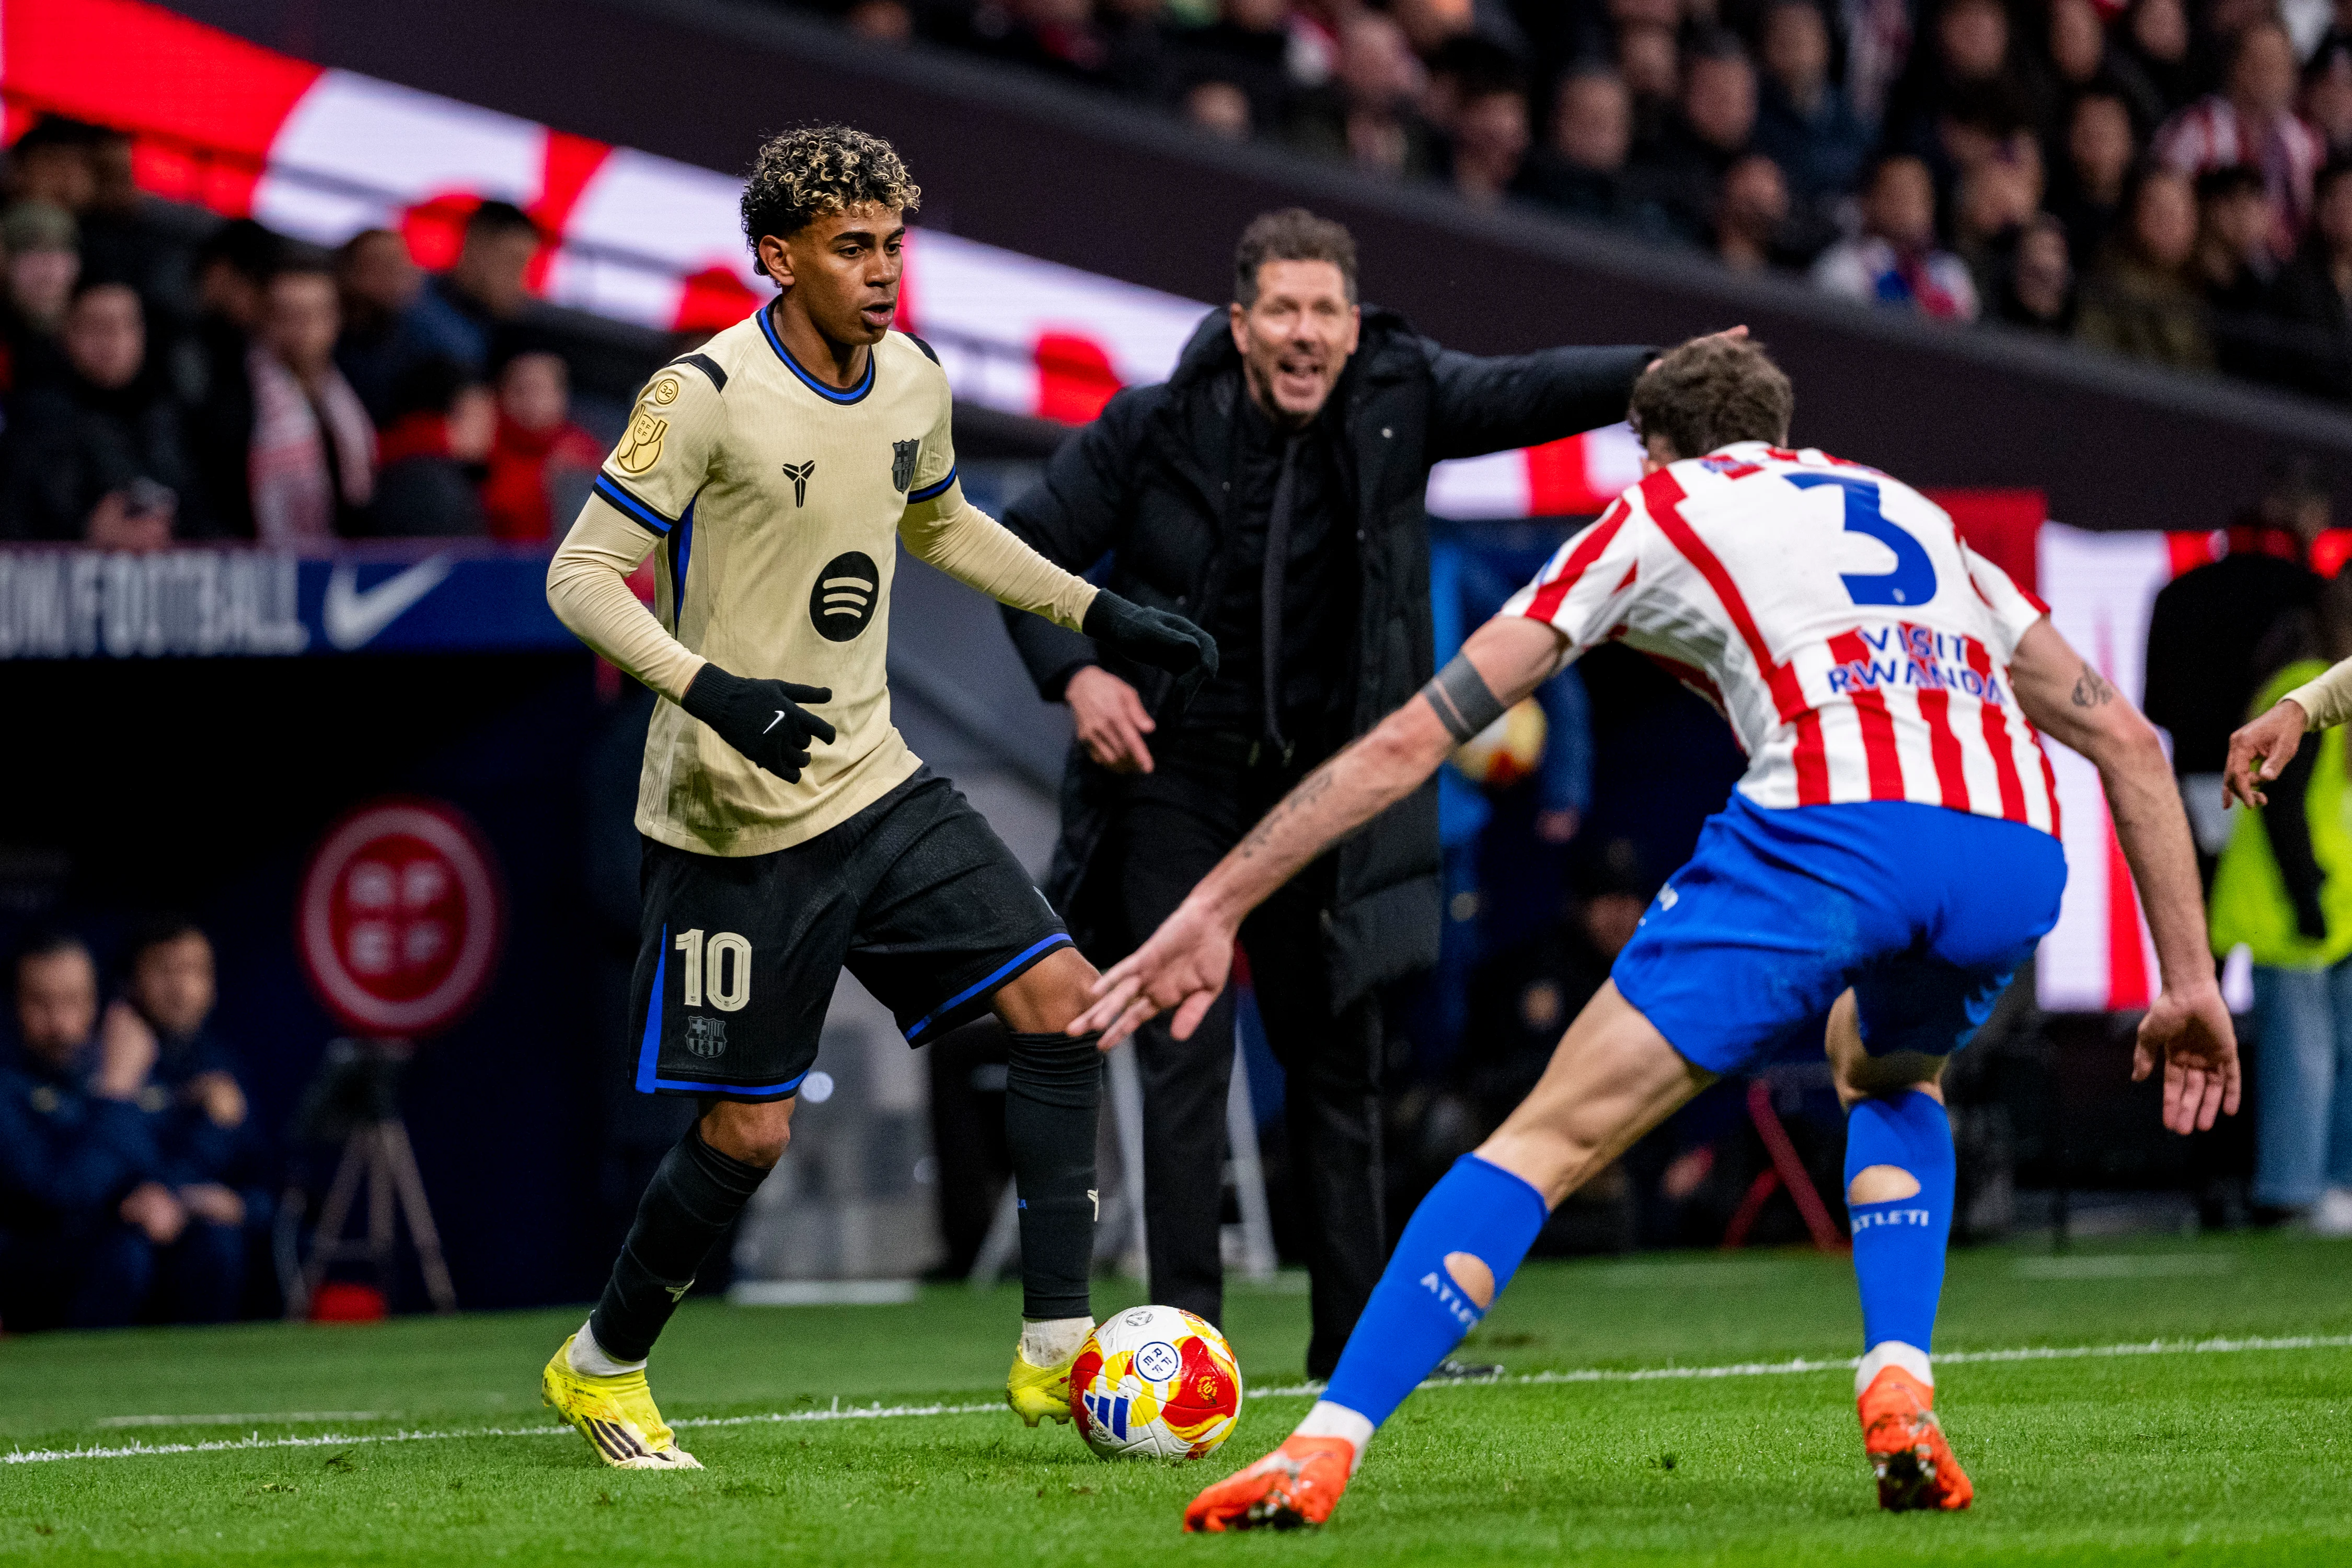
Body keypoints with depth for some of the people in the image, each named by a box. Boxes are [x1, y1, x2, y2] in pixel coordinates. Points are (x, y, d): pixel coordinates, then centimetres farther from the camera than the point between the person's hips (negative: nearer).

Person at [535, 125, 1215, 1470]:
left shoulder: (915, 384, 5)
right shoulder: (707, 395, -17)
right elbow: (581, 576, -16)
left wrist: (1099, 613, 19)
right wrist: (711, 690, -31)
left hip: (876, 783, 7)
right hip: (736, 822, -7)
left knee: (1062, 1001, -5)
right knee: (751, 1130, -3)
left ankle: (1058, 1349, 0)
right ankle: (602, 1368, 21)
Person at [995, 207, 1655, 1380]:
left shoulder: (1397, 401, -8)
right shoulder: (1153, 429, -10)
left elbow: (1526, 394, -23)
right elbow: (1027, 551, 0)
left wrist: (1658, 375, -41)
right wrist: (1075, 674, -15)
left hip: (1324, 779, 2)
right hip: (1176, 768, -2)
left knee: (1339, 1060, 8)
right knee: (1184, 1054, -8)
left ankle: (1357, 1338, 16)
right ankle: (1185, 1327, -5)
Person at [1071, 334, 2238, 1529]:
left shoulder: (1657, 515, 24)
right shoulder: (1915, 517, 36)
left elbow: (1412, 740, 19)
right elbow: (2124, 736, 32)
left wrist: (1212, 909, 22)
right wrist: (2189, 980, 33)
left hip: (1832, 829, -4)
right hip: (2017, 862, 4)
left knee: (1555, 1136, 3)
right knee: (1895, 1077, 36)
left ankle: (1321, 1452, -9)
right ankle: (1898, 1394, 14)